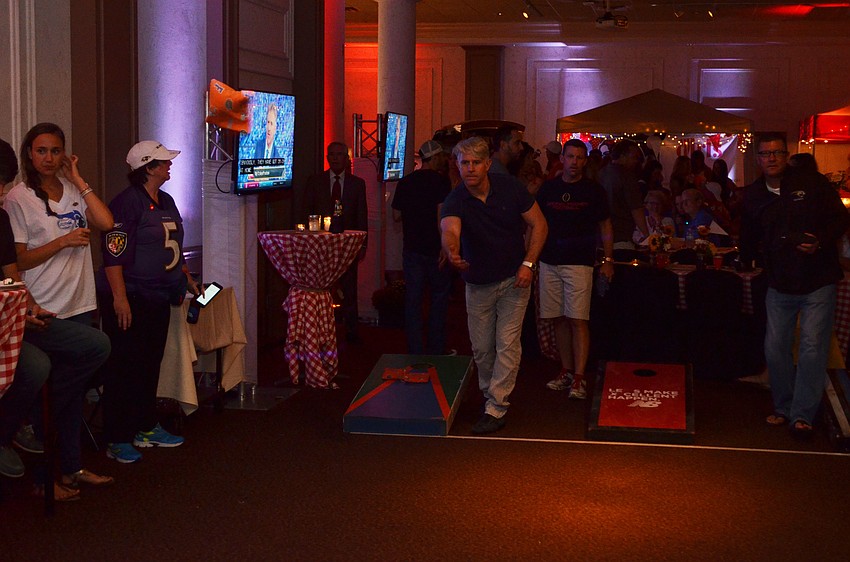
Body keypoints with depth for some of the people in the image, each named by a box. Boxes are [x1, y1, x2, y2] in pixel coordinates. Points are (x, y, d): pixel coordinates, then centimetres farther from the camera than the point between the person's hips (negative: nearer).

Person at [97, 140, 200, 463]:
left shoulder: (166, 202, 14)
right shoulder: (127, 202, -14)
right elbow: (114, 252, -20)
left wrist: (187, 280, 23)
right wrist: (119, 298, -25)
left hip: (158, 298, 9)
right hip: (130, 299, -9)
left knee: (150, 364, 16)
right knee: (124, 368, -4)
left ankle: (146, 429, 27)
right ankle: (117, 440, 2)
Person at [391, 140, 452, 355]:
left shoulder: (405, 182, 5)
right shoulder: (441, 180, -10)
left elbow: (396, 216, 10)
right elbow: (441, 214, -19)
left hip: (412, 249, 4)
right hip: (435, 248, -4)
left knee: (413, 300, 6)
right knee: (439, 297, 10)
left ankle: (415, 352, 8)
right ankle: (435, 349, 13)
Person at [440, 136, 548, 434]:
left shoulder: (510, 188, -14)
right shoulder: (455, 201, -17)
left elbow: (538, 224, -5)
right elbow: (450, 231, -38)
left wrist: (528, 264, -15)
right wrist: (452, 253, -61)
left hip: (514, 279, -1)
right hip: (478, 284, 1)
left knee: (507, 343, -6)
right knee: (481, 348, 10)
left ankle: (496, 408, 0)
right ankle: (489, 394, 34)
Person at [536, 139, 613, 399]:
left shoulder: (593, 190, 2)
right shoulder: (548, 188, 9)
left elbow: (605, 227, 7)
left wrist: (608, 260, -1)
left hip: (579, 262, -3)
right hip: (549, 261, 4)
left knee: (578, 320, -9)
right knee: (560, 319, 8)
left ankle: (579, 378, -8)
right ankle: (566, 371, 18)